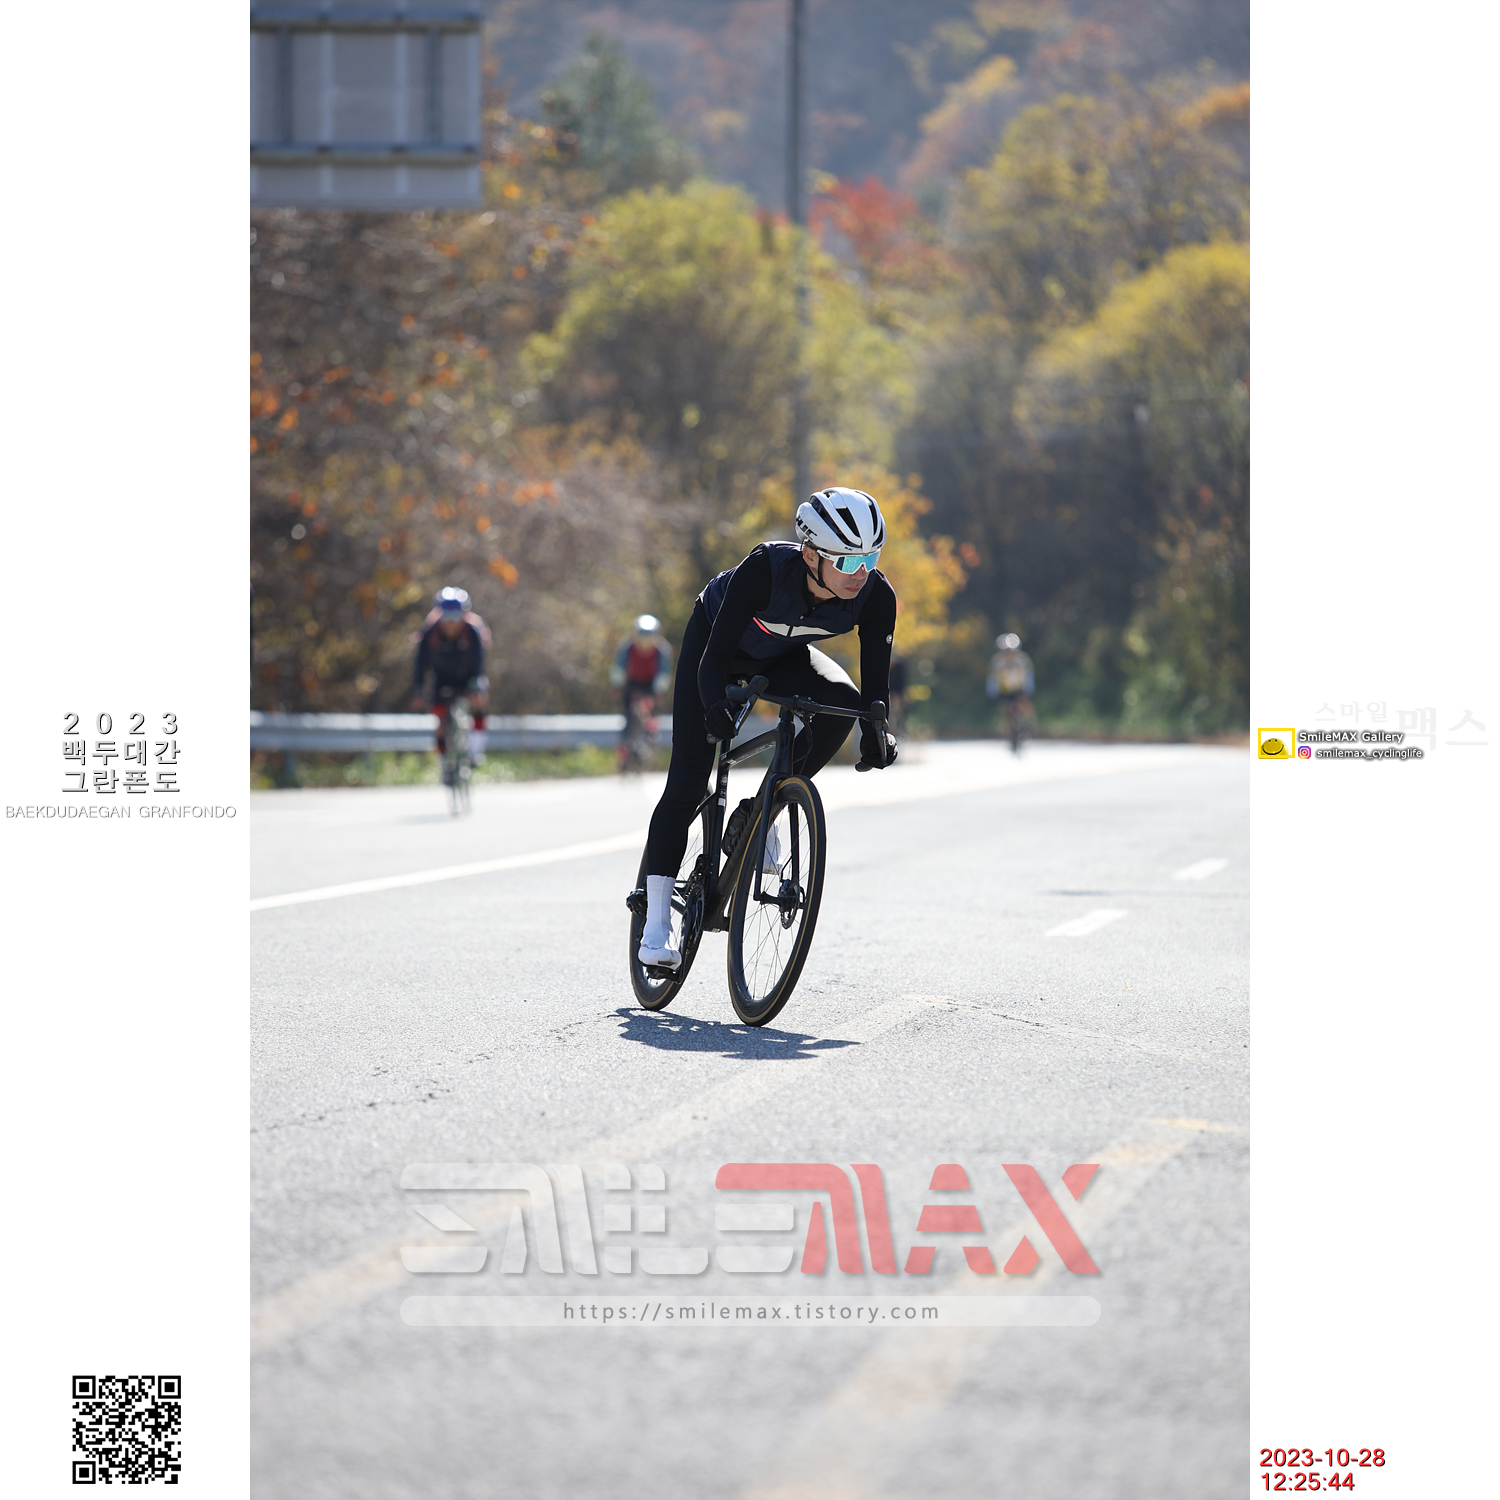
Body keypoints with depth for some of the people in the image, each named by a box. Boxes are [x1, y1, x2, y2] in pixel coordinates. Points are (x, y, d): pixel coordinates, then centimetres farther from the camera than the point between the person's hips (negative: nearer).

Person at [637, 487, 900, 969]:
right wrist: (716, 706, -57)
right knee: (689, 778, -11)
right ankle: (656, 924, -4)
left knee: (841, 703, -28)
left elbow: (875, 680, -26)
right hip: (714, 636, -3)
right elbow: (716, 656, -37)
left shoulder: (875, 595, -30)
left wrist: (875, 732, -46)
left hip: (782, 655, 3)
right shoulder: (766, 569, -40)